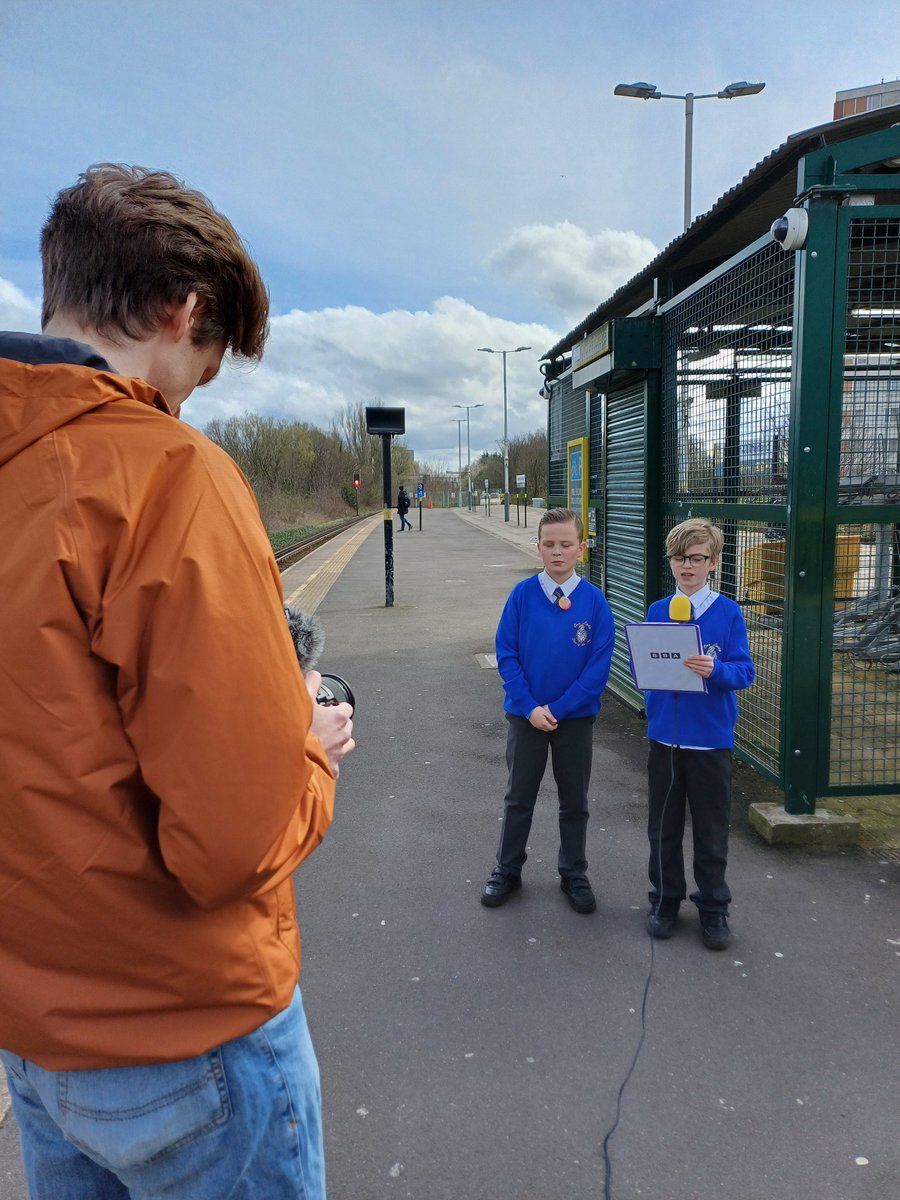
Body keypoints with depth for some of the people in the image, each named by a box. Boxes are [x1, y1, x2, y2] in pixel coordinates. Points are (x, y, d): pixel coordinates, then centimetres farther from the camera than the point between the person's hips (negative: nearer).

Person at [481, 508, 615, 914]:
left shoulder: (594, 600, -9)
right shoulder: (522, 595, -9)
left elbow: (599, 665, -10)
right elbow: (506, 655, -7)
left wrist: (556, 708, -14)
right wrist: (530, 707, -14)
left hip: (576, 717, 0)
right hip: (526, 714, 0)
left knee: (574, 800, 14)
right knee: (518, 797, 13)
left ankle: (574, 876, 31)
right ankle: (507, 871, 30)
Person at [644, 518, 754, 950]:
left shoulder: (728, 613, -6)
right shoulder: (657, 611, 3)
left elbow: (744, 670, -9)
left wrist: (716, 670, -28)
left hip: (711, 738, -2)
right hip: (664, 736, 3)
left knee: (711, 830, 9)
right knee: (663, 826, 13)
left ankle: (713, 909, 26)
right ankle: (665, 899, 30)